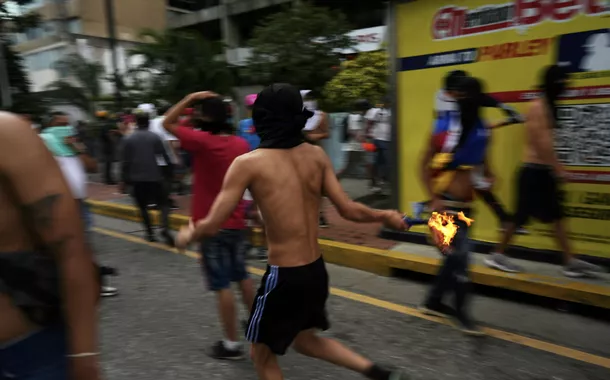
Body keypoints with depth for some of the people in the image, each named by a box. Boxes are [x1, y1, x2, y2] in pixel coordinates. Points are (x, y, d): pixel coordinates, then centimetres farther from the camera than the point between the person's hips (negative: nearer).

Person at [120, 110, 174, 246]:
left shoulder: (128, 139, 0)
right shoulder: (155, 137, -3)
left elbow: (126, 162, -1)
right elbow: (165, 156, -3)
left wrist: (125, 180, 6)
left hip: (137, 178, 1)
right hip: (154, 176, -1)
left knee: (143, 206, 15)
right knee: (163, 203, 7)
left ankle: (150, 233, 14)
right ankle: (165, 228, -15)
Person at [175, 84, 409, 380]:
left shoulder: (248, 163, -14)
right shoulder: (317, 155, -1)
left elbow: (211, 227, -13)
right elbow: (349, 210, 0)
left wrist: (187, 235, 9)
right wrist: (385, 216, 18)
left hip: (283, 276, -6)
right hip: (316, 270, 6)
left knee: (262, 353, 20)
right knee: (305, 340, 31)